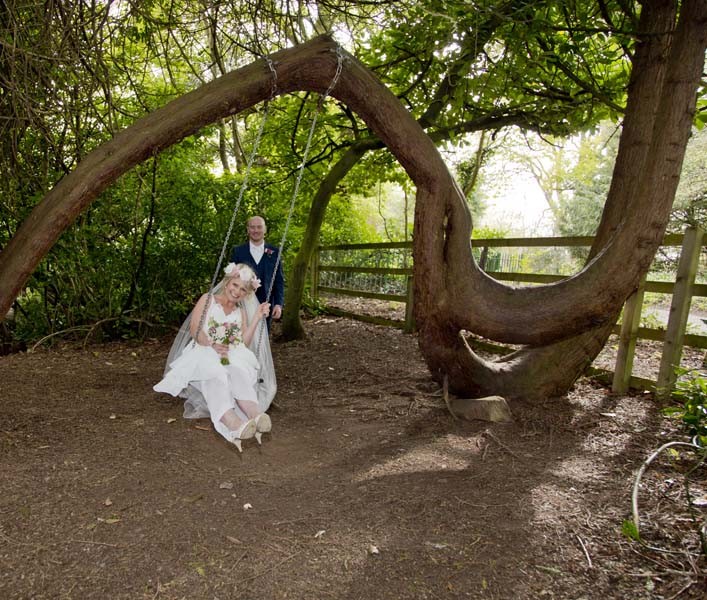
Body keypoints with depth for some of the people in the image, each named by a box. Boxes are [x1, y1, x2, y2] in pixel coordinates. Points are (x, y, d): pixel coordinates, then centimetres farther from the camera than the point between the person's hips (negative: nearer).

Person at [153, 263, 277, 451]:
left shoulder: (241, 312, 24)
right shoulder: (208, 300, 15)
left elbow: (243, 343, 10)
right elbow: (195, 330, 0)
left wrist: (257, 318, 3)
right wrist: (212, 345, -19)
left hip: (232, 358, 3)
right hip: (203, 354, -3)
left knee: (239, 372, -35)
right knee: (215, 374, -39)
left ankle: (255, 416, -64)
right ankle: (234, 425, -65)